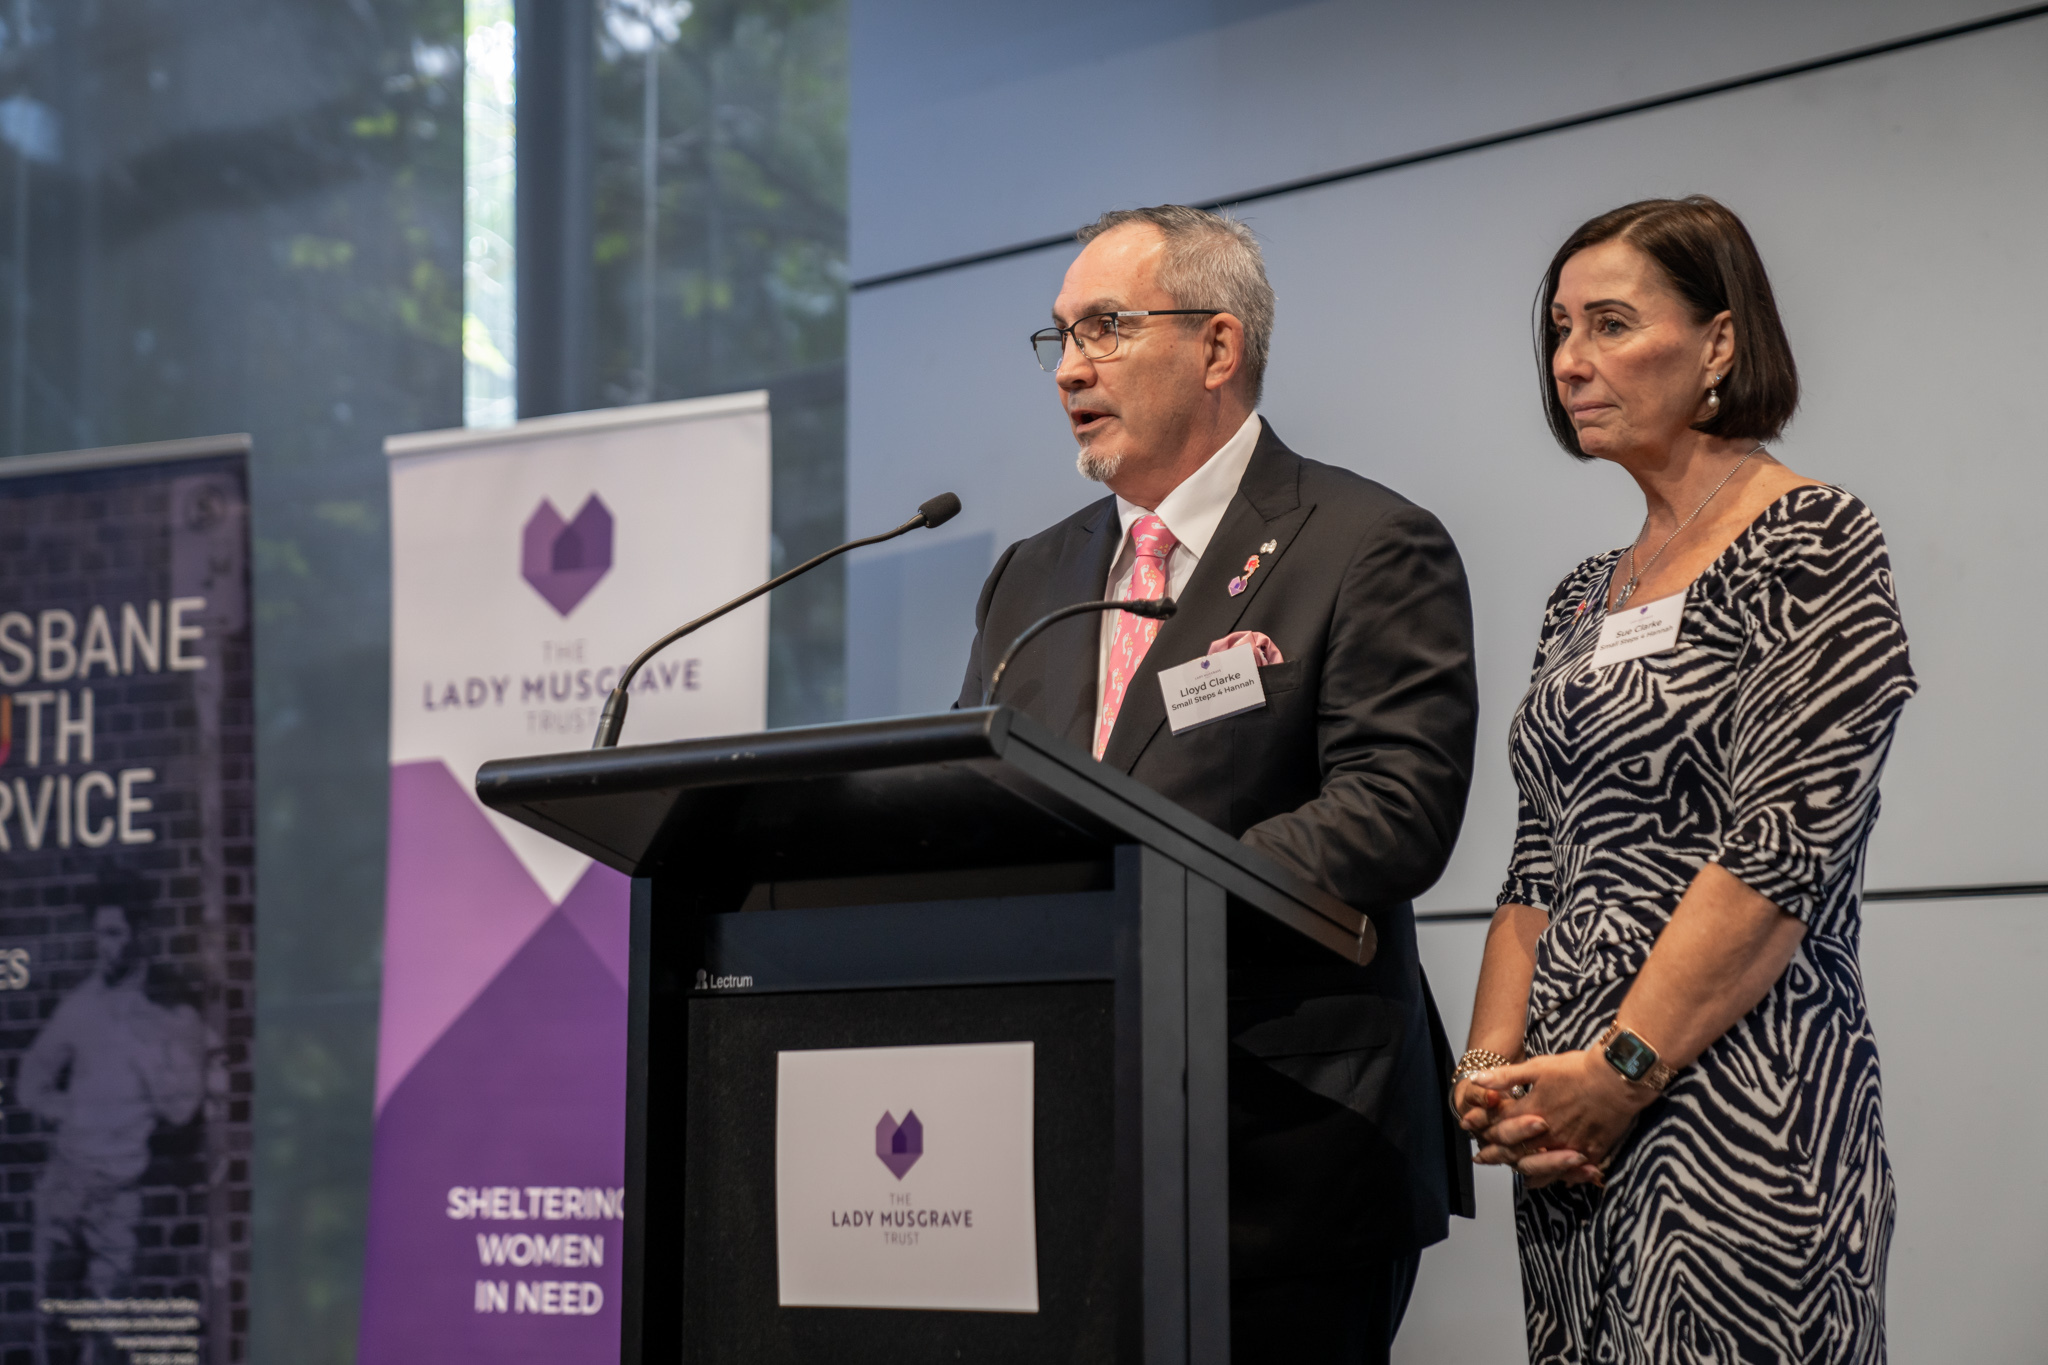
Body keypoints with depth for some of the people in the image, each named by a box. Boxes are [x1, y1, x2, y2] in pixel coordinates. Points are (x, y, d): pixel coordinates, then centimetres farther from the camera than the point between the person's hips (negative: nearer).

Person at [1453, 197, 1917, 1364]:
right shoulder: (1585, 600, 17)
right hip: (1572, 1122, 7)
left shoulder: (1812, 546, -7)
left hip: (1733, 1103, -7)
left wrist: (1621, 1069, -16)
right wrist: (1495, 1068, 0)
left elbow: (1787, 851, -15)